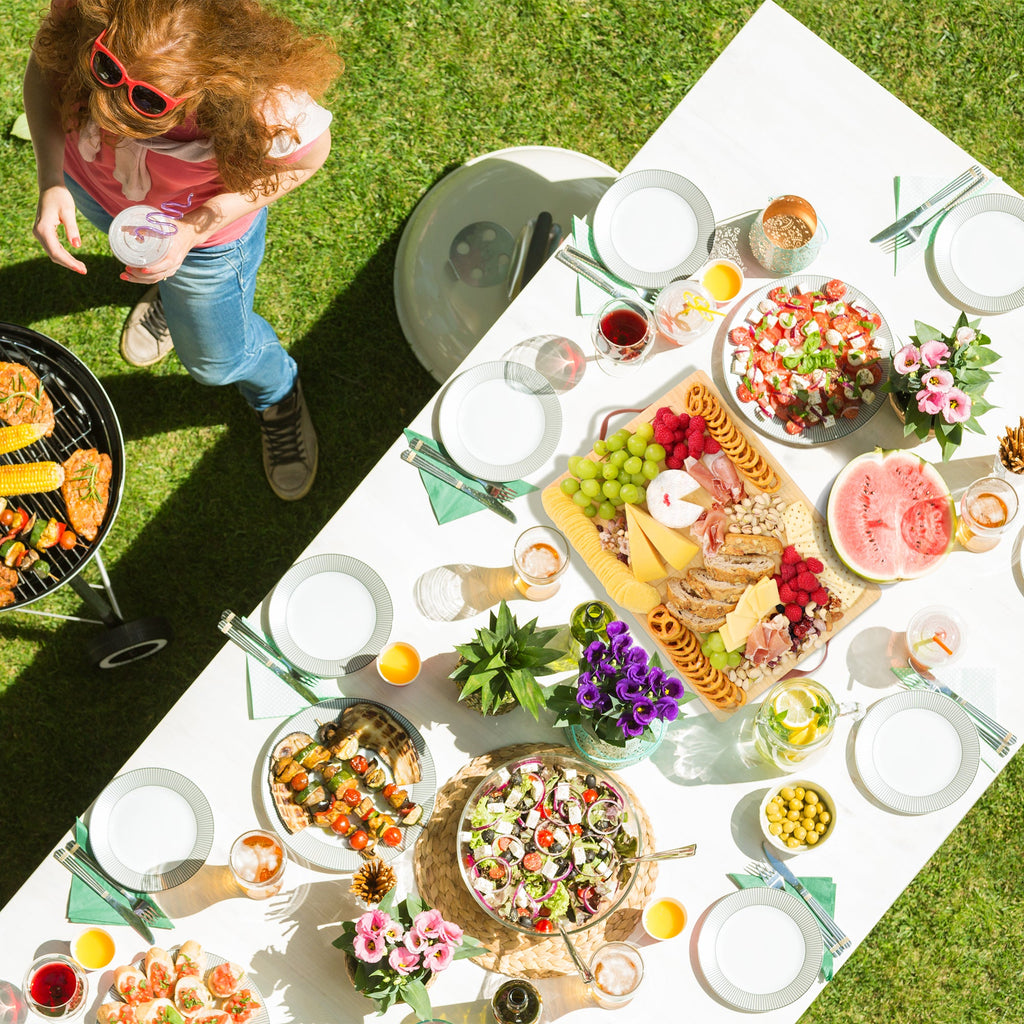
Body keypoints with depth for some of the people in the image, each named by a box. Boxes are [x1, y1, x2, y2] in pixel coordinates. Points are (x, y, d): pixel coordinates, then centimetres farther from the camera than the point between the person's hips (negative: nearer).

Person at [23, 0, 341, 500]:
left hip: (203, 227, -2)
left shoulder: (267, 111, -47)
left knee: (216, 359, 24)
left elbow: (309, 157, -22)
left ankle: (278, 393, 59)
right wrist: (50, 181, -28)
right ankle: (169, 285, 75)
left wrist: (197, 227, -32)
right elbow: (45, 65, -14)